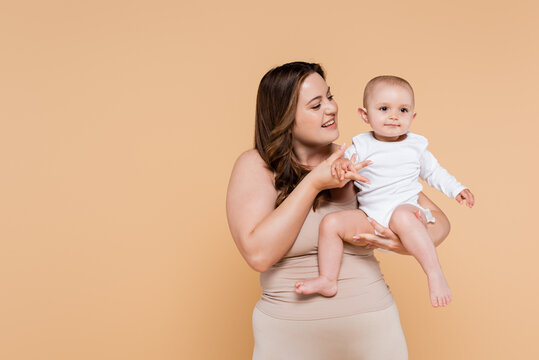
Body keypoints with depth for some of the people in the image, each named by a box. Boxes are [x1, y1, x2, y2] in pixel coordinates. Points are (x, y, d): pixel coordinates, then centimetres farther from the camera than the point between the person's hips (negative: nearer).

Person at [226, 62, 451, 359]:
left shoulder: (360, 163, -1)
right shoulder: (256, 166, -6)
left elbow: (438, 219, 2)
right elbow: (258, 254, -19)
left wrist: (410, 244, -21)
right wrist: (313, 183, -19)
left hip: (371, 328, 2)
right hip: (287, 335, -2)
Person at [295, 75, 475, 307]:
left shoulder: (416, 147, 11)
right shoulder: (362, 145, 7)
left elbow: (433, 172, 24)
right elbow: (347, 162, 4)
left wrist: (457, 190, 14)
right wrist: (340, 163, -21)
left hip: (406, 208, -2)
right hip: (369, 215, 2)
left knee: (402, 217, -38)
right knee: (331, 222, -17)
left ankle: (435, 275, -35)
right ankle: (327, 281, -6)